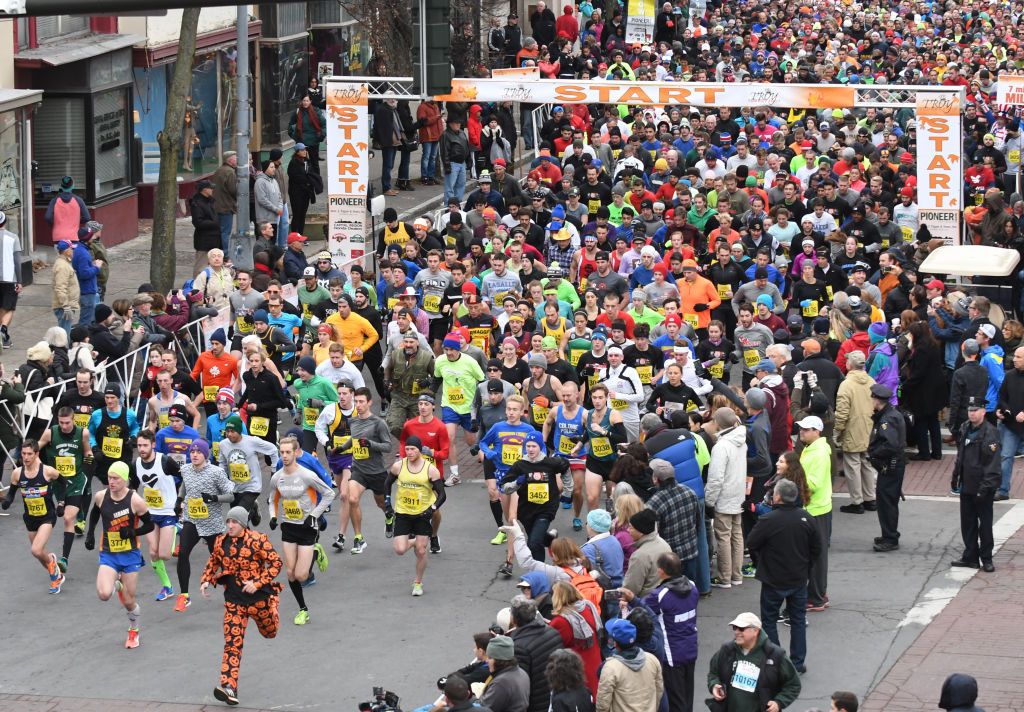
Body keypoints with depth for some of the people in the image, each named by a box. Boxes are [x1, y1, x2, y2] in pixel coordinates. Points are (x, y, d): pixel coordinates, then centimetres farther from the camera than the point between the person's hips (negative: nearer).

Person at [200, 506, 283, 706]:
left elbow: (275, 562, -13)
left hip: (257, 595, -2)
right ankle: (229, 687, -14)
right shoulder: (221, 542, 1)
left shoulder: (257, 540, -14)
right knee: (232, 644, -8)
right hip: (234, 600, 2)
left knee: (270, 632, 22)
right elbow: (212, 563, 17)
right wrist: (206, 581, 0)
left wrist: (258, 583, -21)